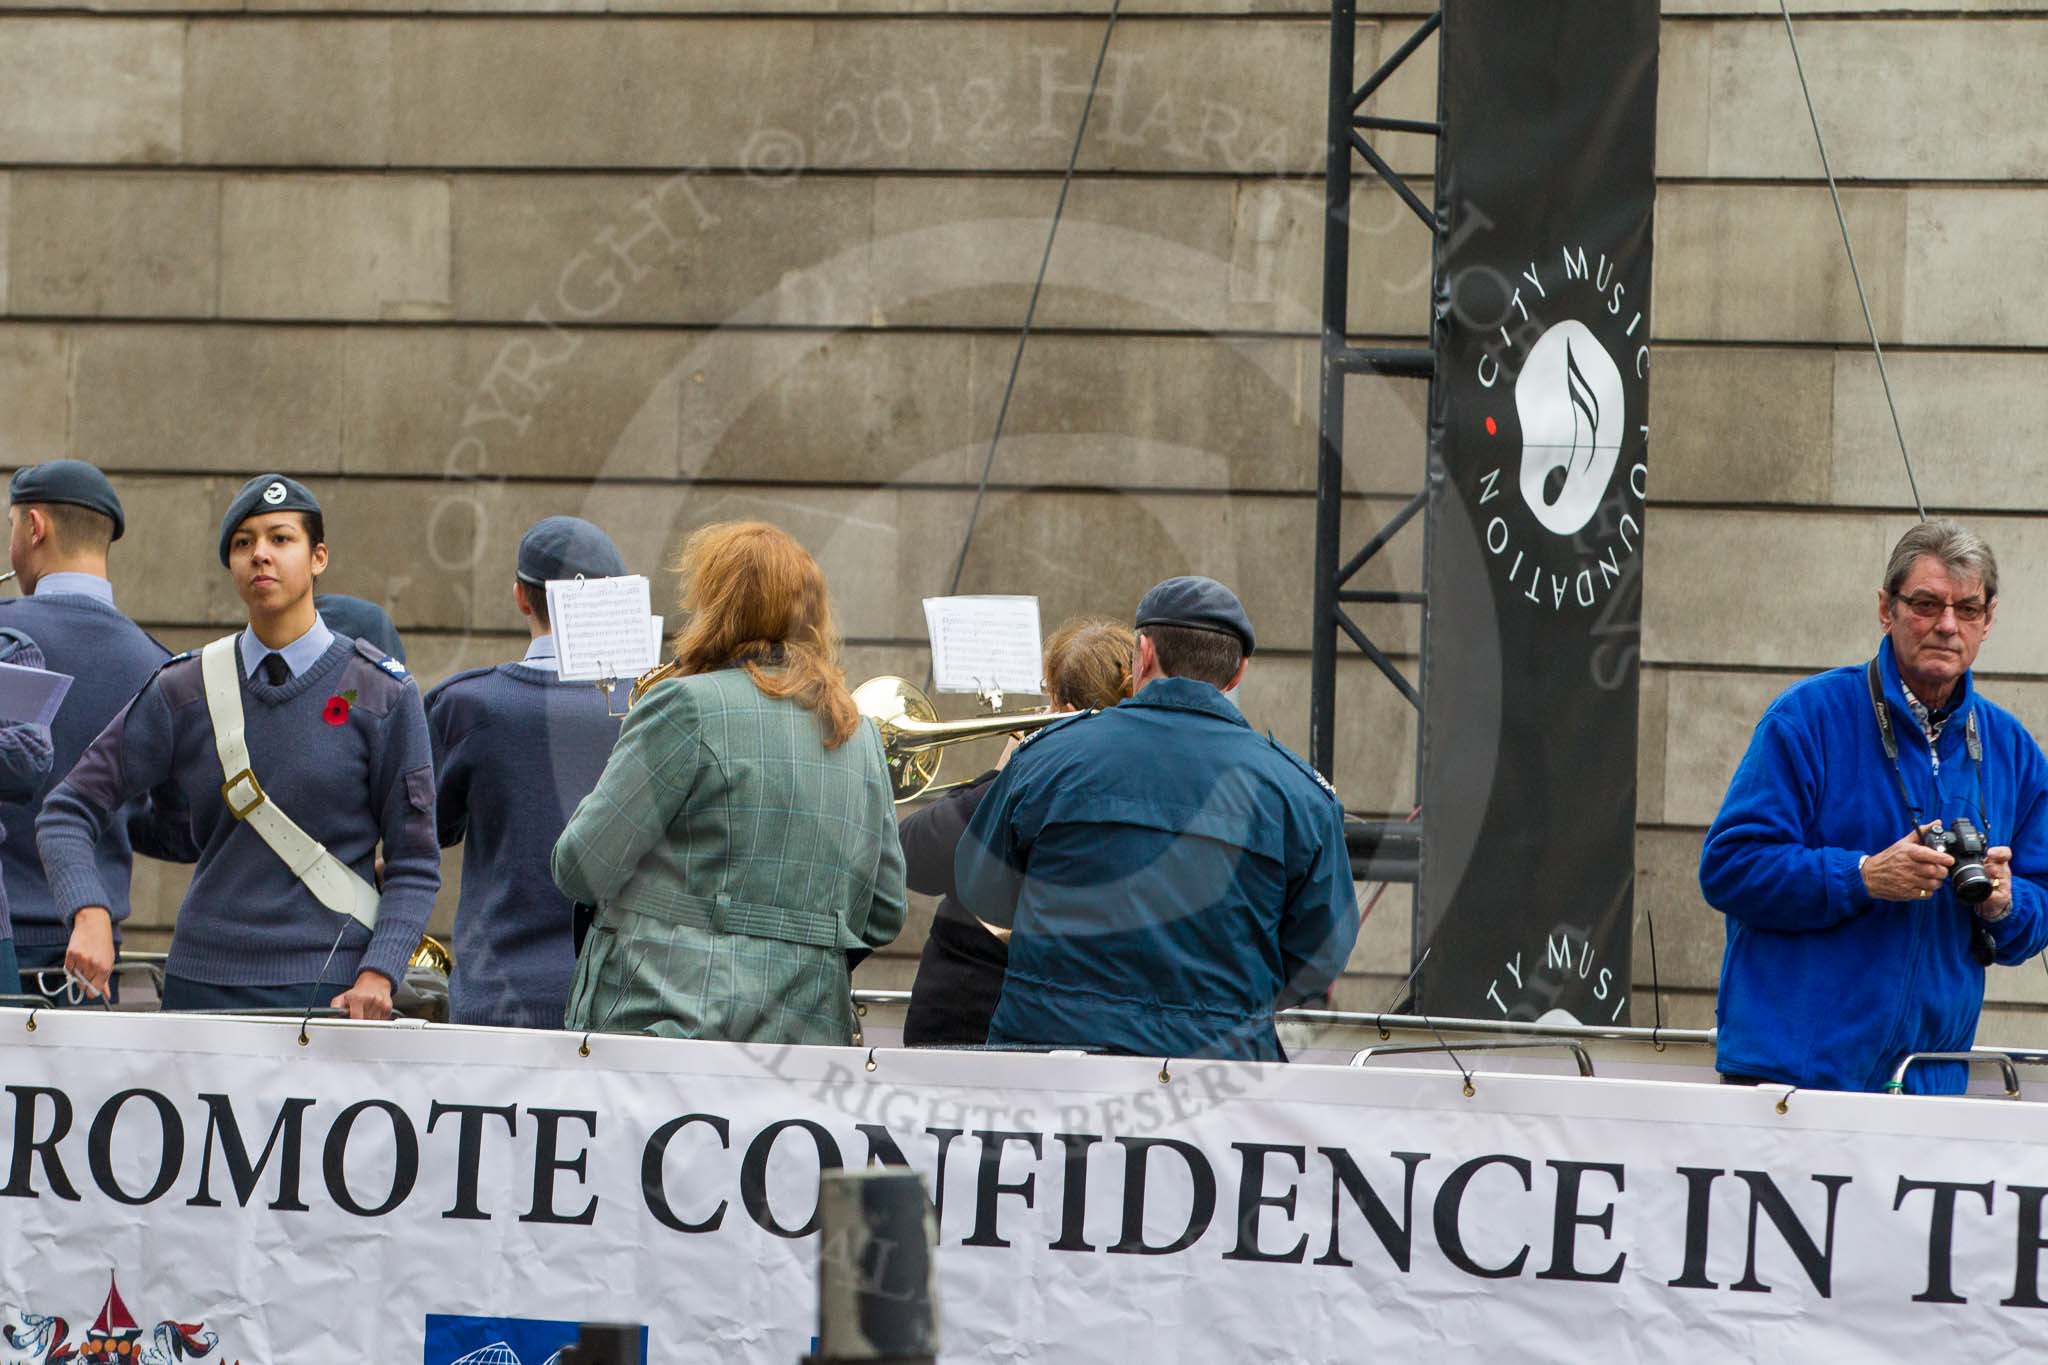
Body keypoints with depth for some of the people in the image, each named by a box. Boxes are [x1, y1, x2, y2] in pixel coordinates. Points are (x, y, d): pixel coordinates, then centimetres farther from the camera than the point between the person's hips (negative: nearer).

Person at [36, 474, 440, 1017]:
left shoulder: (382, 693, 1)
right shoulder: (183, 692, 6)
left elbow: (414, 865, 3)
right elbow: (69, 812, 6)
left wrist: (378, 974, -13)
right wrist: (89, 913, -13)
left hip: (329, 991, -3)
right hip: (204, 982, 3)